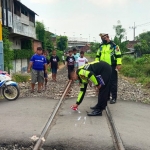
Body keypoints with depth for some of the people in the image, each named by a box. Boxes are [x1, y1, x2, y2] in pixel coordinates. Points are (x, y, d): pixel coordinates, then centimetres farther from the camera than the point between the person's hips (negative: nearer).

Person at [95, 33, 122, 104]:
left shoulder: (113, 45, -5)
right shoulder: (101, 46, 13)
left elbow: (118, 55, -8)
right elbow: (98, 56, 21)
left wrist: (119, 64, -14)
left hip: (112, 67, -6)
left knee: (113, 82, -1)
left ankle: (114, 98, 6)